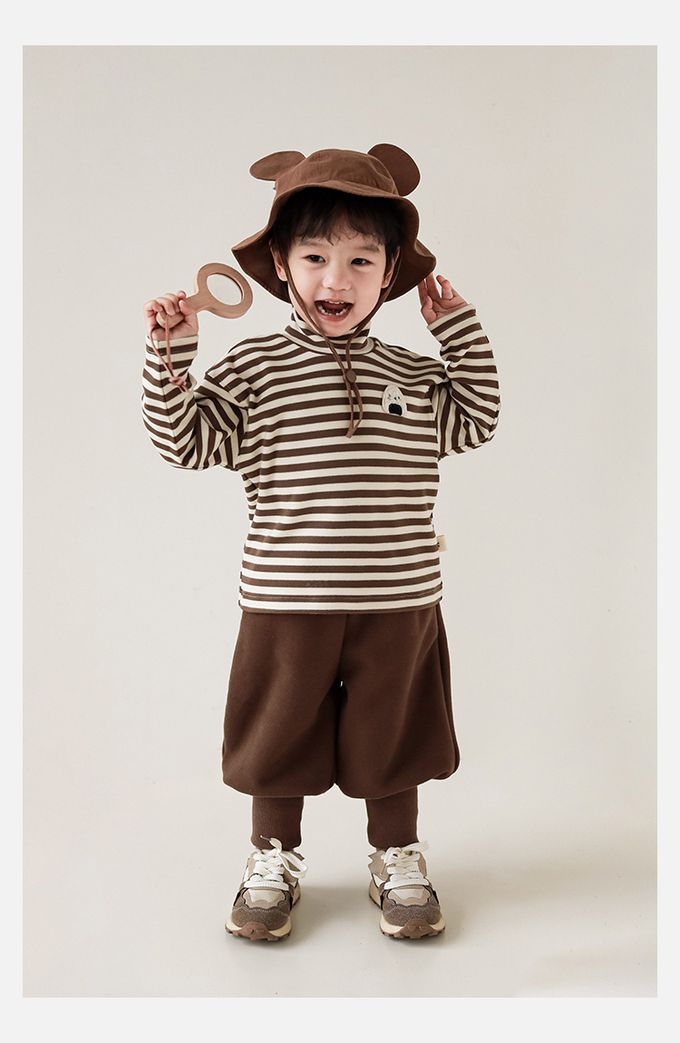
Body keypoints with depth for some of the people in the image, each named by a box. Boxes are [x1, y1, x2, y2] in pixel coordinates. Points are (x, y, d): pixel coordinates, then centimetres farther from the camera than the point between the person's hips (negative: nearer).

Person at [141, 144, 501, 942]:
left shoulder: (410, 374, 7)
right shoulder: (253, 368, -2)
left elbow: (475, 421, 17)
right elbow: (185, 441, -4)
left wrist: (460, 329, 11)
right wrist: (169, 354, -14)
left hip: (398, 601, 2)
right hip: (286, 604, -1)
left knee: (392, 734, 15)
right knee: (280, 731, 14)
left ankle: (397, 861, 36)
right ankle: (274, 860, 36)